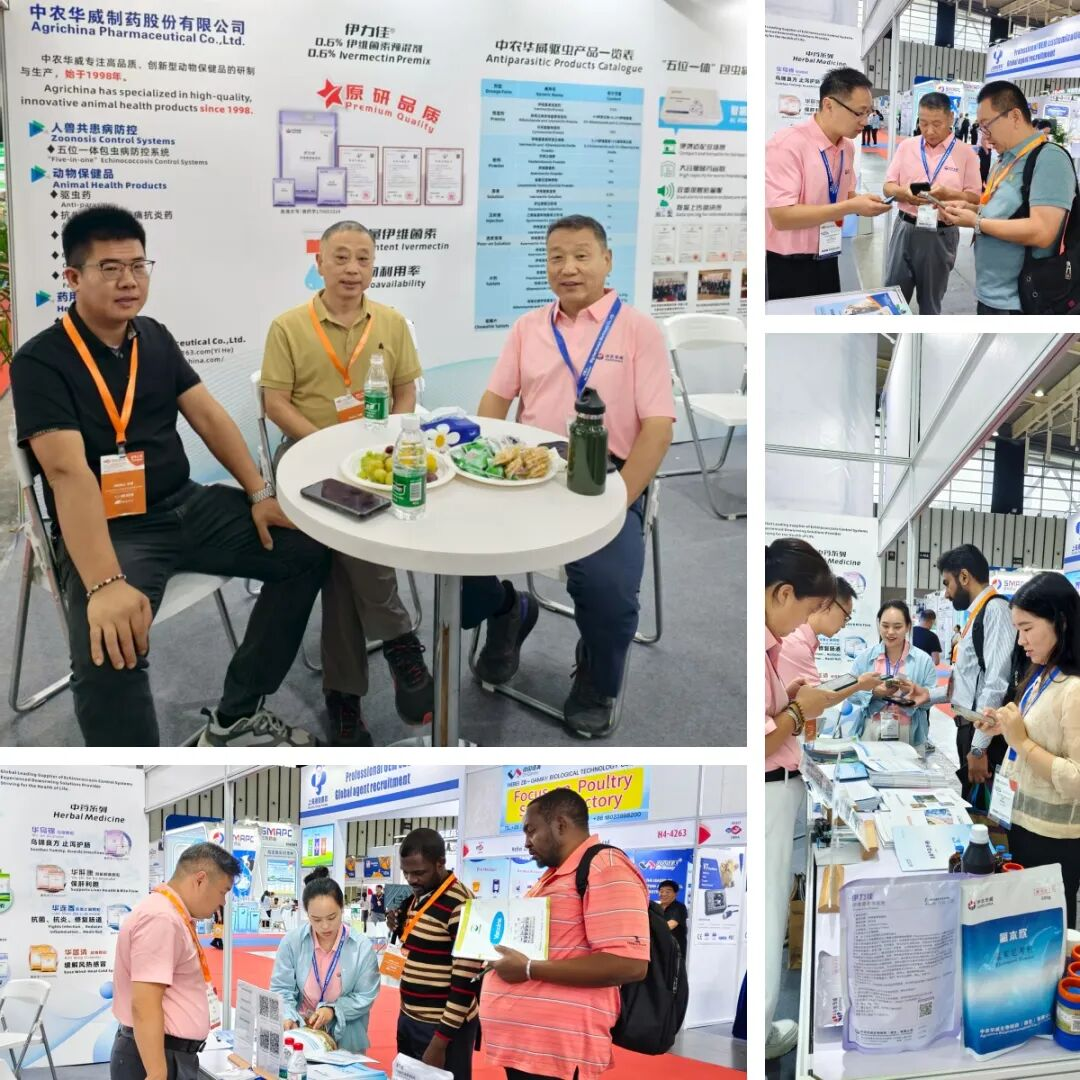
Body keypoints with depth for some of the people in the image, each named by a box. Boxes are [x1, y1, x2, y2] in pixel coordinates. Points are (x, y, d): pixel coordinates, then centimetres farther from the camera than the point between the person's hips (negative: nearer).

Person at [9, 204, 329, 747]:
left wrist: (260, 494, -5)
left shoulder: (155, 338, 9)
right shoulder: (40, 361, -13)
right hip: (110, 529, -7)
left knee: (308, 548, -3)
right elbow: (68, 472, -26)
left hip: (187, 506, 8)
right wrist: (105, 585, -38)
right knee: (110, 658, -35)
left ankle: (236, 716, 3)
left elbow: (208, 416, 10)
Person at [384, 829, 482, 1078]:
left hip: (443, 1026, -8)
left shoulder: (460, 905, -19)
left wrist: (440, 1041, -19)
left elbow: (466, 979, -20)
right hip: (409, 1017, 8)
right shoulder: (417, 896, 7)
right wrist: (399, 928, -1)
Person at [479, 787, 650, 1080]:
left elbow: (629, 964, -23)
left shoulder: (605, 867, -13)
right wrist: (499, 950, 11)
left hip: (555, 1054, -9)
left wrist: (529, 969, -20)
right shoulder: (554, 876, 19)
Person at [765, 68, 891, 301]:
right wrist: (851, 207, -25)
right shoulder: (787, 144, -19)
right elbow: (781, 216, -25)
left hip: (827, 263, 8)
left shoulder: (847, 147, 6)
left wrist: (864, 204, -4)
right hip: (786, 269, -7)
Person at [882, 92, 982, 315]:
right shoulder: (906, 146, 4)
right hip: (904, 229, 2)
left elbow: (975, 198, -3)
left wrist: (946, 193, -22)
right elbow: (888, 187, 5)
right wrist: (904, 192, -19)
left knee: (930, 302, 11)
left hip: (940, 235, -2)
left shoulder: (965, 153, -3)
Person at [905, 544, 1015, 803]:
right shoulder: (978, 614, 15)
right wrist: (931, 694, 15)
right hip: (970, 729, 10)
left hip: (985, 736, -10)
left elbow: (996, 683, -22)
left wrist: (979, 747, -23)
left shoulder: (995, 610, -15)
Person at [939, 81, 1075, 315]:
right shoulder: (1007, 160, 12)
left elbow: (1041, 232, -25)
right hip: (989, 295, 9)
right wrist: (969, 209, 5)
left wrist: (976, 222, -18)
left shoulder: (1049, 159, -16)